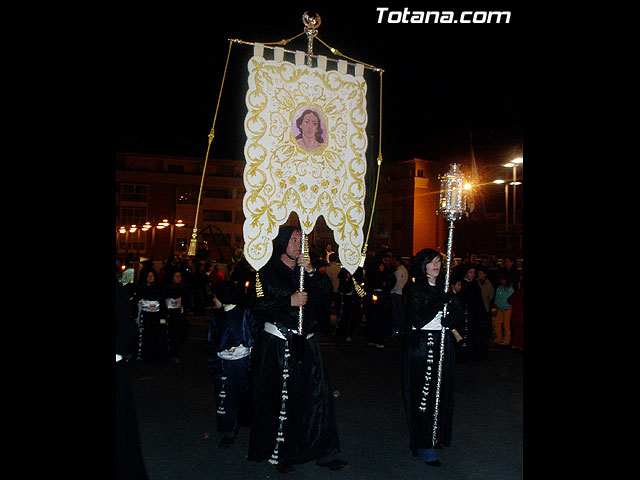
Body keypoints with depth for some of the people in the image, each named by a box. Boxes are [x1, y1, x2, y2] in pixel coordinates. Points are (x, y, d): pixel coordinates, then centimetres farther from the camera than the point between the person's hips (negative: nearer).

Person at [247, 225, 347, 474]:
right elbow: (258, 305, -11)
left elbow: (324, 296, 3)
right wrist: (289, 301, -16)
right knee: (278, 400, 2)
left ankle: (322, 452, 14)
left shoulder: (305, 269, 14)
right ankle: (277, 453, 19)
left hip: (305, 343, 4)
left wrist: (311, 272, -10)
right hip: (276, 345, -4)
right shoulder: (266, 271, -1)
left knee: (316, 396, 2)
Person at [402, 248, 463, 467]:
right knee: (423, 394, -3)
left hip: (443, 346, 6)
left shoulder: (444, 289, 12)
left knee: (441, 393, 11)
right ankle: (424, 448, 5)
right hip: (421, 345, -6)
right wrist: (440, 302, -19)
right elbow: (418, 320, -17)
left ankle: (436, 436, 27)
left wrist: (450, 320, -14)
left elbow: (458, 316, 9)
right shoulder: (415, 290, -7)